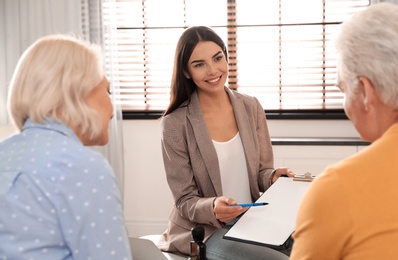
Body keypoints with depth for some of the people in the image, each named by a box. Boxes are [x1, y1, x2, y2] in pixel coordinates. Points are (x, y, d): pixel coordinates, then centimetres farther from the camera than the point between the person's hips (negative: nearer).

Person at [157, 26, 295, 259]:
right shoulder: (175, 124, -11)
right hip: (204, 230, -4)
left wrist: (274, 177, -12)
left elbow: (262, 172, 11)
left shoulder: (251, 107, 2)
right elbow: (185, 201, -8)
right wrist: (213, 209, -28)